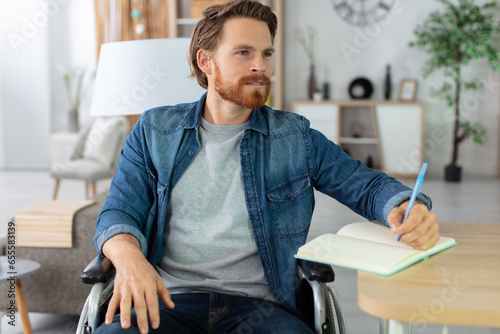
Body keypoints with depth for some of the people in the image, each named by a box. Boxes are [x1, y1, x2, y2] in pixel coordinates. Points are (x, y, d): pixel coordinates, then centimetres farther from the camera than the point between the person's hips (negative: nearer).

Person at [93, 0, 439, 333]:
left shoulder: (296, 137, 12)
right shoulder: (154, 131, 12)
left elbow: (366, 185, 12)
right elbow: (119, 212, 6)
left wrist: (408, 209, -13)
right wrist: (129, 258, -19)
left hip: (259, 306, 2)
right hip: (170, 299, -1)